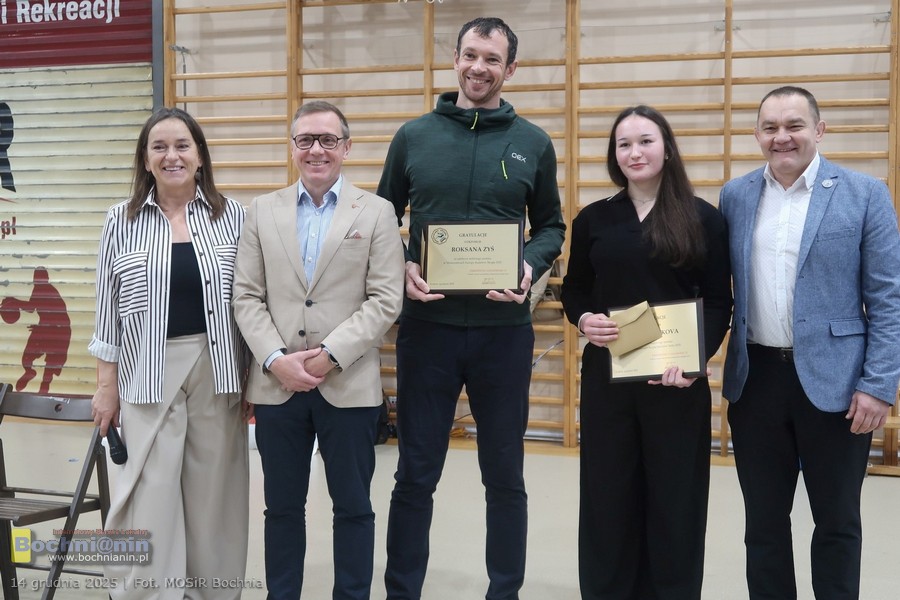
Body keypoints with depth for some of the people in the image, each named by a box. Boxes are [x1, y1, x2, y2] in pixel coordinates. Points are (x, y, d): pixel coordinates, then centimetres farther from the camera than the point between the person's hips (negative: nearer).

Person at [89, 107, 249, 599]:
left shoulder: (231, 216, 2)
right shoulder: (122, 221, 2)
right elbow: (108, 309, 4)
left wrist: (253, 375, 2)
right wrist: (106, 385, 3)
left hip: (217, 370, 1)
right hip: (149, 374, 0)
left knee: (214, 493, 8)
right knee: (151, 494, -1)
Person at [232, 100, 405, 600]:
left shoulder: (376, 212, 2)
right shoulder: (263, 211, 9)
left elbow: (385, 300, -5)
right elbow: (247, 297, 4)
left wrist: (330, 354, -14)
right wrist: (276, 360, -10)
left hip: (349, 385, -2)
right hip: (277, 385, 2)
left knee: (353, 507, 8)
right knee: (282, 506, 12)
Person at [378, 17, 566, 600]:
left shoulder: (533, 143, 4)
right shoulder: (414, 136, 4)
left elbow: (551, 225, 10)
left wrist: (531, 267, -10)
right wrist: (402, 269, -9)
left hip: (504, 331, 0)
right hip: (426, 327, 0)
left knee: (505, 476, 11)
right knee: (416, 475, 8)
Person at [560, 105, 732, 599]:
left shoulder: (703, 219, 1)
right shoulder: (593, 219, 6)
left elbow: (718, 303, -1)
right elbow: (574, 291, 12)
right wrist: (582, 320, -10)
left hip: (678, 379, -1)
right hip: (606, 375, 2)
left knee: (675, 496, 6)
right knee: (608, 495, 6)